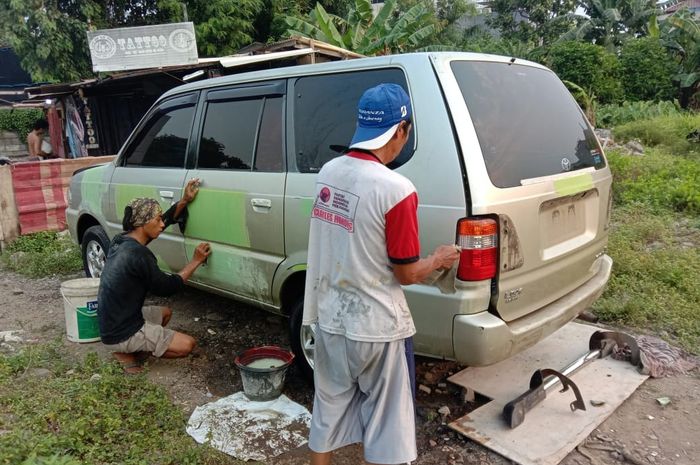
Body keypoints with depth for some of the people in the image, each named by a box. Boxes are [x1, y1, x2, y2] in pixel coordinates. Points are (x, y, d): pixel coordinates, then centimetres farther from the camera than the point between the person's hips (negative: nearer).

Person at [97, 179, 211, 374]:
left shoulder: (121, 240, 2)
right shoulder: (138, 254, -25)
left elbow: (164, 222, 14)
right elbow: (167, 287, -14)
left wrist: (184, 201, 8)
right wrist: (195, 261, -7)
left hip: (112, 323, 9)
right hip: (121, 334, -9)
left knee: (165, 312, 30)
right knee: (187, 344, -8)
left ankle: (130, 349, 14)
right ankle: (127, 353, 0)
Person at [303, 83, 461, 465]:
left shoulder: (327, 173, -1)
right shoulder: (395, 190, -23)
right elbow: (407, 274, -14)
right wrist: (439, 259, 6)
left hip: (329, 317, 6)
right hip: (376, 327, -6)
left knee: (328, 409, 23)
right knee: (385, 420, 16)